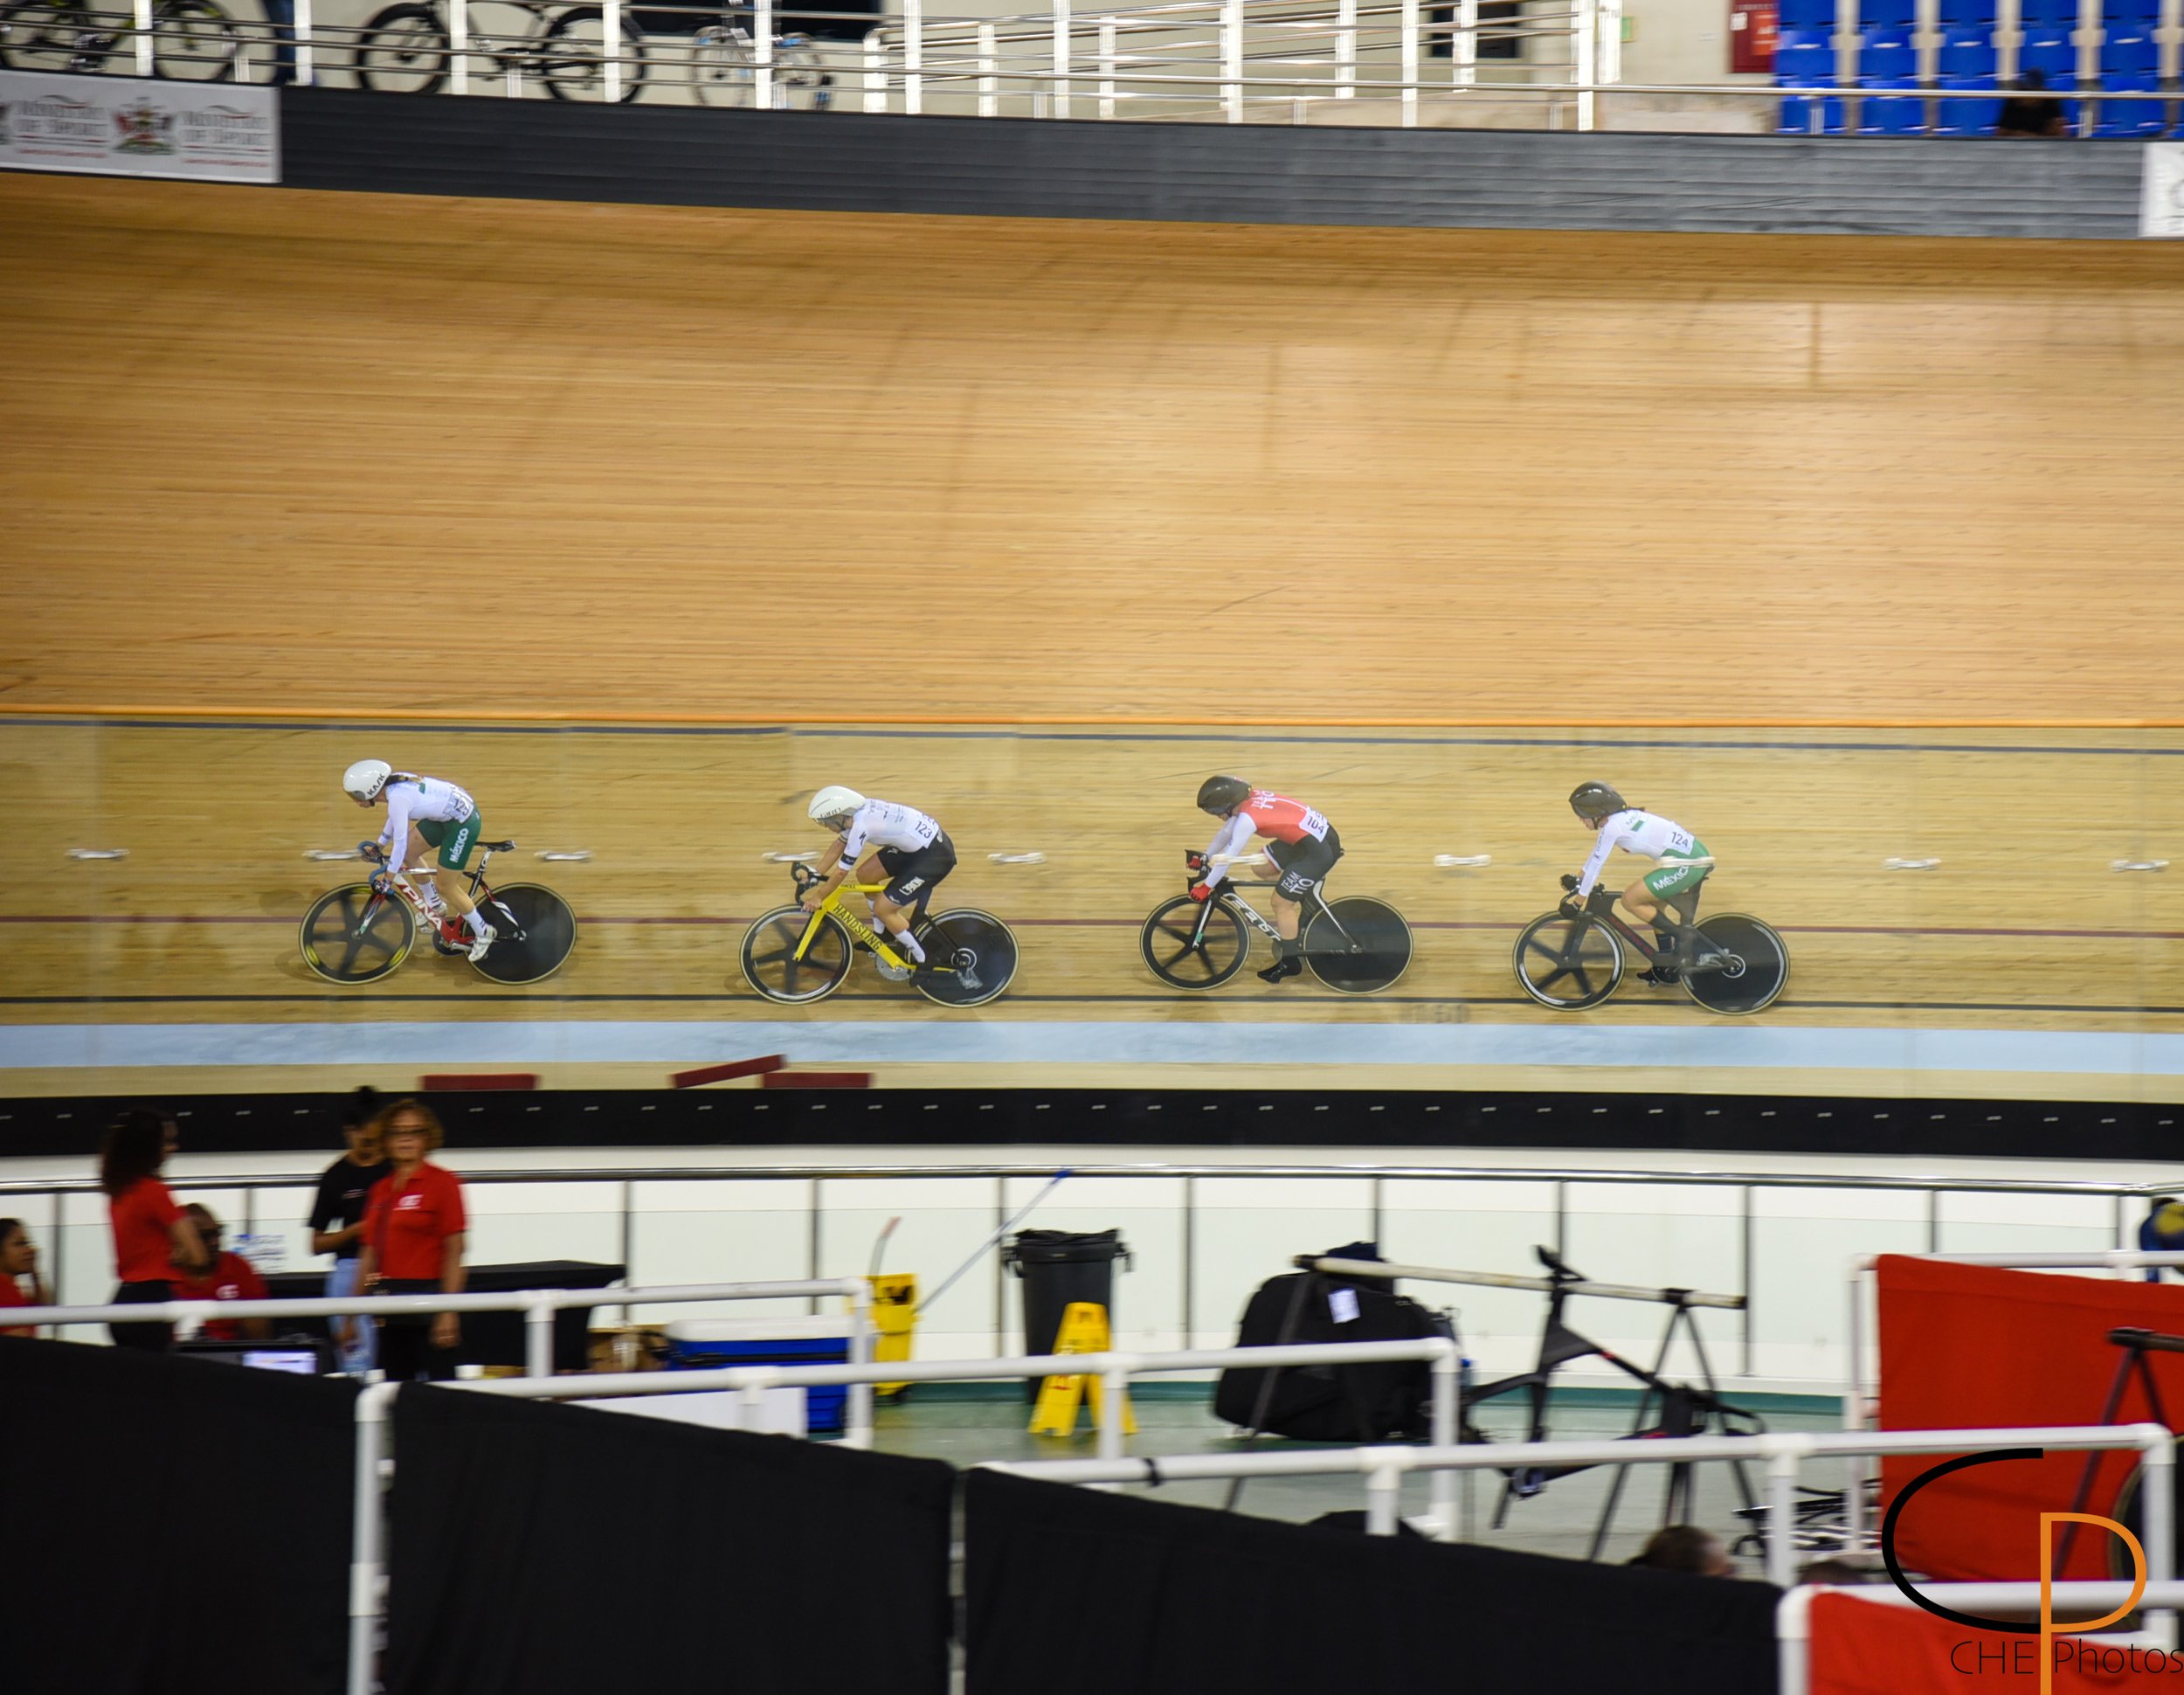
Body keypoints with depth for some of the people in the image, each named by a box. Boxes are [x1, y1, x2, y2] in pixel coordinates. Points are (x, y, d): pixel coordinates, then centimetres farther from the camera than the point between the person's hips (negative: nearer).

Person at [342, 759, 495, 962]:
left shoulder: (397, 797, -28)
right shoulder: (393, 783, -4)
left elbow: (400, 841, -23)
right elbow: (396, 815, 15)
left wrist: (388, 876, -13)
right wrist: (379, 845, 22)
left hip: (463, 822, -9)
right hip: (449, 811, 9)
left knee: (445, 887, 1)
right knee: (409, 852, 16)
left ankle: (482, 933, 18)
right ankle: (435, 905, 34)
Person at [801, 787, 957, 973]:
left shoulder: (861, 826, -24)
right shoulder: (859, 812, 2)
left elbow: (841, 871, -16)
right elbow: (837, 846, 17)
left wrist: (818, 897, -4)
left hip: (934, 856, -9)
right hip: (918, 844, 9)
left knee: (882, 908, -5)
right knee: (865, 875, 14)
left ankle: (924, 960, 9)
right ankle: (884, 934, 29)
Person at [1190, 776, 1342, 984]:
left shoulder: (1247, 818, -23)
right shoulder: (1248, 799, 3)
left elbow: (1228, 856, -18)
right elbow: (1226, 832, 18)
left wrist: (1206, 886, -8)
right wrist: (1205, 858, 23)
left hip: (1320, 850, -9)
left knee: (1281, 902, -1)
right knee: (1262, 869, 18)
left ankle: (1290, 962, 11)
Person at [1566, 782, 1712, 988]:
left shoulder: (1613, 826, -12)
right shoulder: (1623, 817, 15)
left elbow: (1595, 866, -9)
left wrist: (1578, 901, -2)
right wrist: (1577, 880, 31)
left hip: (1686, 865, -10)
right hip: (1697, 854, 10)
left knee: (1630, 900, -5)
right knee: (1652, 907, 20)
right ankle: (1666, 967, 25)